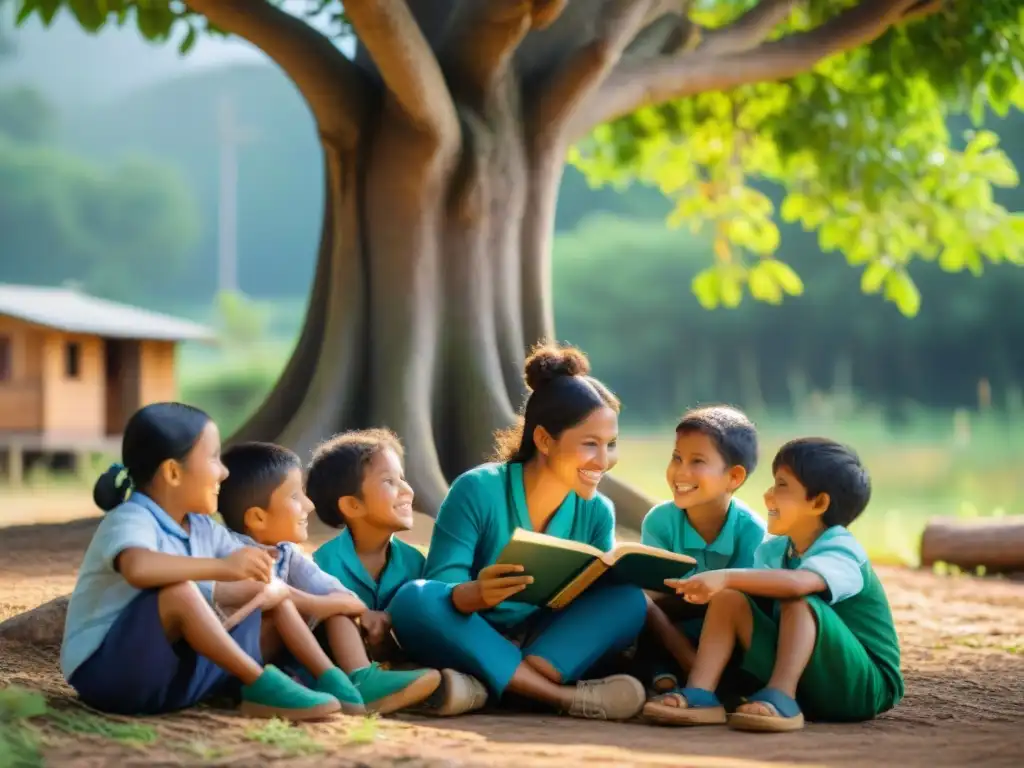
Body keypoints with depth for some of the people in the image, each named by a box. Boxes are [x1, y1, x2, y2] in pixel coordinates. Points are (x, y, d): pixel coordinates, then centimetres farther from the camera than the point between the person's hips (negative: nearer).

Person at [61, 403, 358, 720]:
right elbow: (138, 568, -43)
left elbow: (264, 579, 9)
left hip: (173, 673, 9)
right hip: (107, 673, -9)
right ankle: (261, 685, -27)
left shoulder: (203, 529, 8)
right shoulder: (131, 520, -19)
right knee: (179, 590, -34)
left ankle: (327, 678, -4)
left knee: (275, 606, 8)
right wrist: (222, 567, -42)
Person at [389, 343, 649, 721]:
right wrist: (475, 594, -43)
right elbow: (440, 588, -19)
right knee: (415, 600, -33)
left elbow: (600, 596, -2)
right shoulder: (478, 491, -14)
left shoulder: (597, 513, 0)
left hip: (550, 647, 4)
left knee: (628, 600, -19)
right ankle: (566, 696, -39)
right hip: (473, 644, -4)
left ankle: (485, 688, -33)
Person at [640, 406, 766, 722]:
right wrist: (693, 664, -32)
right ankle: (665, 682, -37)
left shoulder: (751, 531, -17)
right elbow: (656, 603, -19)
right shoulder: (659, 521, -14)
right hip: (672, 639, 1)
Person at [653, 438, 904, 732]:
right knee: (729, 598, -9)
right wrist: (708, 587, -22)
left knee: (800, 602, -31)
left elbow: (797, 583, -40)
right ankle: (699, 695, -24)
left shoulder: (843, 553, -20)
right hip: (799, 677, 7)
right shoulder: (773, 551, 7)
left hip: (863, 687, -7)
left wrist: (727, 577, -47)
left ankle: (781, 699, -39)